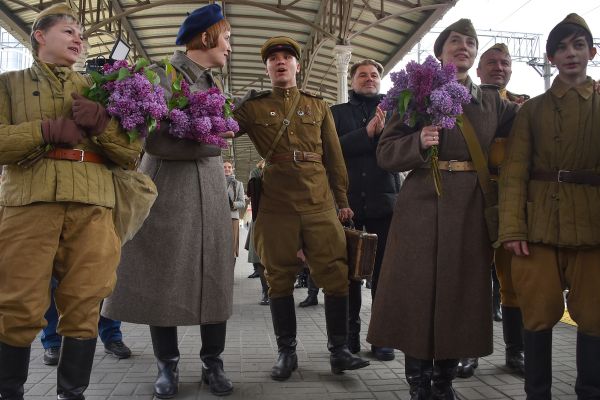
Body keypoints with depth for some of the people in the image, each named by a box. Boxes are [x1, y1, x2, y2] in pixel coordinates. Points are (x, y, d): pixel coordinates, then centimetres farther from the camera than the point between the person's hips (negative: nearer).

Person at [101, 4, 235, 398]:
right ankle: (168, 365, 15)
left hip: (210, 187, 6)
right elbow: (154, 140, -11)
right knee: (165, 274, 1)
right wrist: (206, 142, -16)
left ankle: (213, 363, 15)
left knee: (213, 274, 4)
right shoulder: (160, 74, -3)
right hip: (168, 185, -5)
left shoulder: (213, 82, 17)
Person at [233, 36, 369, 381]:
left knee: (336, 275, -3)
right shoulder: (253, 108, 12)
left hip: (320, 203, 1)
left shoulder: (319, 106, 15)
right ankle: (287, 352, 16)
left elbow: (334, 157, 14)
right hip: (276, 206, -1)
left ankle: (339, 351, 10)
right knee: (280, 279, 4)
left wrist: (343, 200, 11)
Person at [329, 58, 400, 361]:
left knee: (383, 271, 2)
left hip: (383, 200, 0)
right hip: (347, 200, 0)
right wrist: (367, 133, -13)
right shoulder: (337, 113, 12)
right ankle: (349, 335, 18)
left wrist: (382, 131, -17)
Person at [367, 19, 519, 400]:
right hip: (423, 206, -3)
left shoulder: (493, 102, 15)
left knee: (460, 292, 5)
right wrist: (419, 143, -18)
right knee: (418, 291, -2)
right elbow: (386, 153, -1)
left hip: (472, 209, 3)